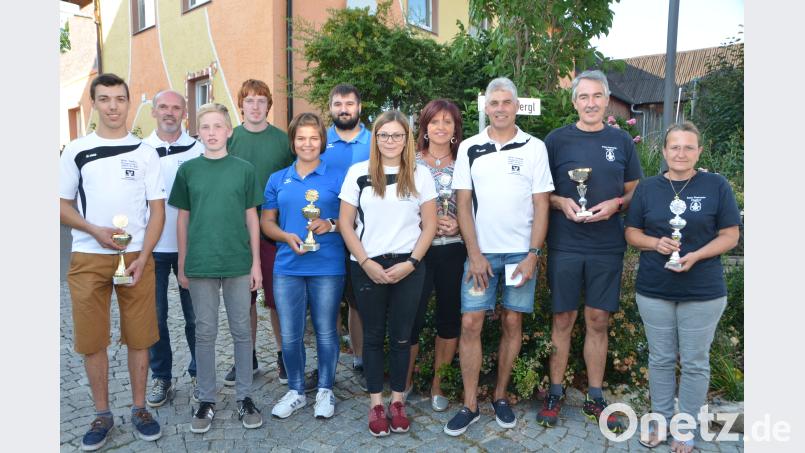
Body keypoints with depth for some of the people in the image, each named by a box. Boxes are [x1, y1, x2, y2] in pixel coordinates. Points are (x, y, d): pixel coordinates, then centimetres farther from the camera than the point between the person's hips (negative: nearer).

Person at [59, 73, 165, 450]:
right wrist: (96, 231, -11)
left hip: (137, 257, 0)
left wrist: (142, 258, -8)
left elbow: (157, 209, 2)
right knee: (92, 339, 5)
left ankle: (139, 408, 20)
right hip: (88, 258, 1)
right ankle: (102, 414, 20)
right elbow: (62, 204, 7)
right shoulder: (75, 151, 6)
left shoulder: (145, 152, 5)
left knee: (138, 337, 5)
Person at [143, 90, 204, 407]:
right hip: (151, 247, 1)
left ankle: (198, 375, 22)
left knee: (195, 315, 7)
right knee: (155, 316, 9)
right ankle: (161, 377, 23)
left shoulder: (198, 150, 1)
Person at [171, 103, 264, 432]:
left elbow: (251, 218, 4)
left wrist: (256, 263, 1)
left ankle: (244, 397, 22)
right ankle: (206, 400, 22)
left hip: (238, 263, 0)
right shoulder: (188, 170, 4)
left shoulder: (244, 169, 2)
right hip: (200, 265, 1)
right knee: (205, 332, 9)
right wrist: (182, 266, 5)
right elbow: (183, 219, 7)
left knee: (241, 331, 8)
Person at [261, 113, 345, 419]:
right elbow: (266, 221, 11)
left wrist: (330, 225, -17)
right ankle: (296, 391, 27)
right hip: (288, 268, 3)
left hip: (327, 268, -2)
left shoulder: (337, 178, 3)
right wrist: (287, 236, -9)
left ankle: (325, 391, 26)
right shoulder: (278, 180, 11)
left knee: (326, 332, 7)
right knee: (290, 335, 8)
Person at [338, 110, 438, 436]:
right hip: (368, 267, 0)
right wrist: (366, 263, -9)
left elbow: (429, 224, 2)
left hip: (408, 267, 1)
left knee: (401, 335, 7)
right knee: (373, 335, 8)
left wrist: (410, 263, -9)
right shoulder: (358, 173, 2)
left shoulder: (420, 175, 4)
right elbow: (345, 223, 0)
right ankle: (376, 403, 20)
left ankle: (398, 400, 22)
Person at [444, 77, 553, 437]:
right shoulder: (469, 148, 3)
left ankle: (500, 396, 23)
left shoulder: (534, 148, 1)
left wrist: (533, 254, -8)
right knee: (470, 323, -3)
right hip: (481, 252, 0)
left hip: (521, 252, 0)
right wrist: (474, 254, -6)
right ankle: (470, 404, 9)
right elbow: (463, 204, 0)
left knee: (512, 322, 7)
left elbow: (541, 205, 0)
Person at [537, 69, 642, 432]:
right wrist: (561, 203, -14)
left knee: (598, 321, 8)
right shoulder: (557, 139, 2)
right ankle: (555, 393, 21)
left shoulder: (622, 141, 7)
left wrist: (615, 203, -9)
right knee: (563, 320, 6)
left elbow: (635, 192, 11)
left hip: (607, 247, 2)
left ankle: (595, 398, 22)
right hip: (564, 246, -1)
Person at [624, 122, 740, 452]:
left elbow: (730, 235, -3)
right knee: (661, 359, 13)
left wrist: (696, 255, -18)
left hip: (703, 292, -1)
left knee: (695, 363, 9)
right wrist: (656, 243, -15)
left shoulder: (716, 185, -3)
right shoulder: (648, 187, 3)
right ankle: (660, 420, 30)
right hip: (654, 290, 2)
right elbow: (632, 233, 5)